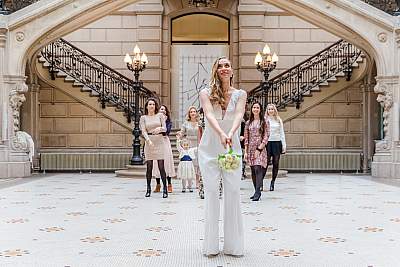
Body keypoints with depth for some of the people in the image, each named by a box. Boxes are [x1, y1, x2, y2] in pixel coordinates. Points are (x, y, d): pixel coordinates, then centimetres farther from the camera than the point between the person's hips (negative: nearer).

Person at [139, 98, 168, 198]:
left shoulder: (160, 115, 7)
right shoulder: (143, 117, 7)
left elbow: (165, 128, 1)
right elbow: (143, 131, -3)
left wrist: (159, 128, -22)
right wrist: (149, 140, -19)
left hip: (159, 142, -1)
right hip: (148, 142, 1)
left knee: (161, 166, -5)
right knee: (149, 167, 2)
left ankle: (165, 189, 0)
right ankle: (148, 188, 13)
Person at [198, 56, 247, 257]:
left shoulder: (240, 94, 3)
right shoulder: (206, 93, 0)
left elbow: (238, 115, -15)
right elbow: (210, 115, -17)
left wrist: (231, 133, -36)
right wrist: (221, 133, -36)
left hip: (232, 149, 1)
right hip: (209, 150, -1)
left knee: (233, 193, -2)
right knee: (211, 193, 1)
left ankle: (234, 244, 6)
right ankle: (211, 246, 7)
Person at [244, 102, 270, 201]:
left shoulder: (264, 122, 2)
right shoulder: (248, 123, 12)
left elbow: (266, 137, -4)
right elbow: (246, 138, 11)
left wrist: (259, 149, -13)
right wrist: (245, 151, 4)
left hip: (260, 149, -4)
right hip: (250, 149, 4)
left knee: (258, 169, -17)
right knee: (253, 171, 6)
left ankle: (258, 192, -20)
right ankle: (256, 191, 14)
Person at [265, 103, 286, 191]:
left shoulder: (278, 120, 12)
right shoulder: (264, 120, 5)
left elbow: (282, 133, 13)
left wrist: (284, 146, 7)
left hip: (277, 143, 3)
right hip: (267, 143, -2)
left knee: (276, 164, 2)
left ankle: (272, 182, 12)